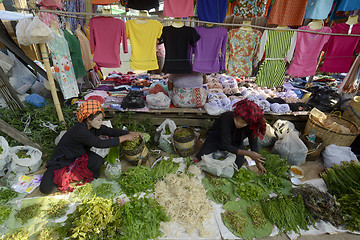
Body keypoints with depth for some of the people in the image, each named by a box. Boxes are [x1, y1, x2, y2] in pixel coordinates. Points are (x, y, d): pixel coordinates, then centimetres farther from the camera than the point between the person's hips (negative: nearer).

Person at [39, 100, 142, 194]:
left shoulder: (94, 126, -14)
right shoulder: (79, 131, -35)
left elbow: (110, 131, -8)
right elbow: (101, 144, -38)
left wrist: (130, 133, -19)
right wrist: (124, 138, -35)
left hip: (80, 154, 5)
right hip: (62, 159, -4)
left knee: (98, 161, -27)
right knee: (46, 189, -17)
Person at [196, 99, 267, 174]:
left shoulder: (251, 125, -25)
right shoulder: (227, 118, -37)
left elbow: (254, 142, -7)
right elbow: (226, 146, -34)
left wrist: (258, 162, -8)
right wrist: (248, 153, -37)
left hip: (235, 143, 3)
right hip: (216, 138, -3)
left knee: (238, 163, -18)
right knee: (202, 158, -19)